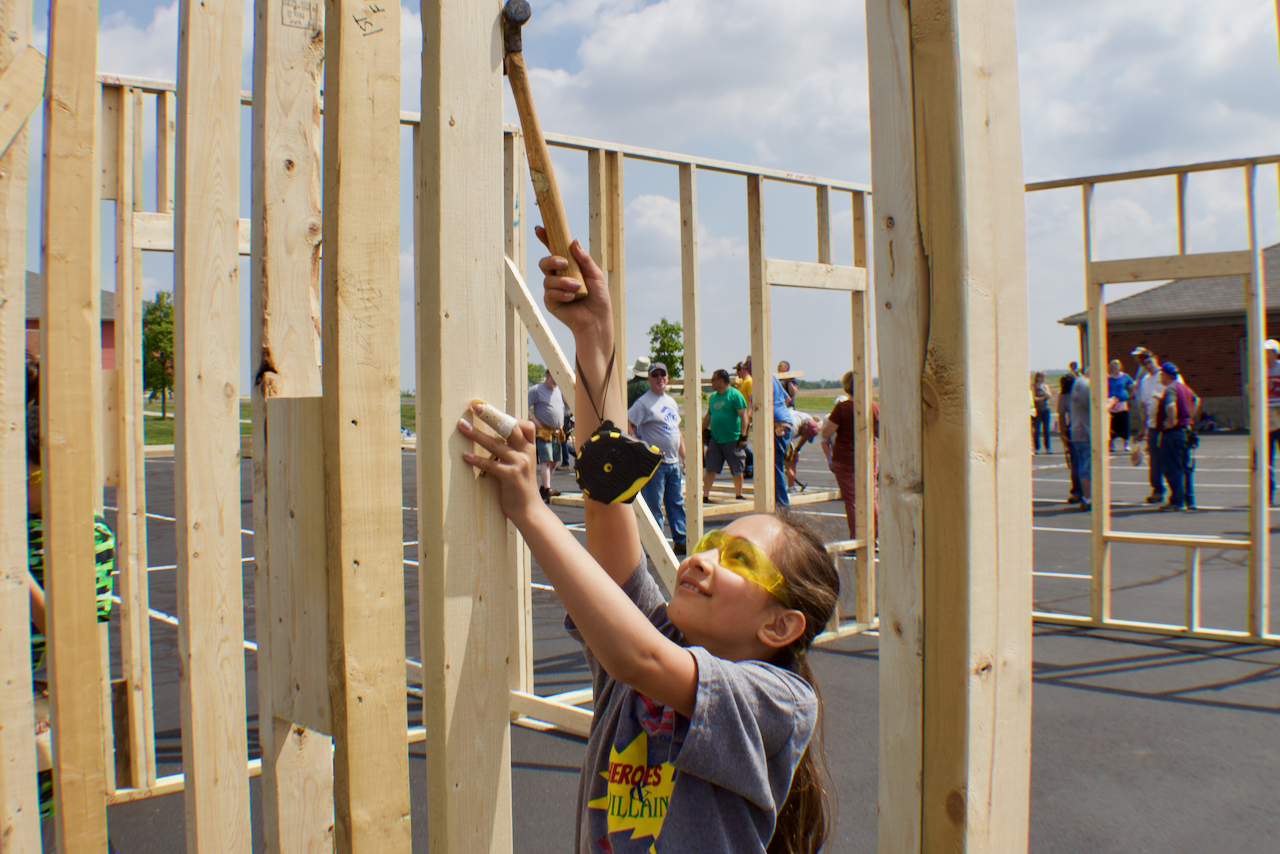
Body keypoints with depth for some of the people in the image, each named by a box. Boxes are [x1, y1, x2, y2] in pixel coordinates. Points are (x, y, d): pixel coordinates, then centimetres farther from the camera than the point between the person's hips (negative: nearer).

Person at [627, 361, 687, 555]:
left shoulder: (671, 401, 16)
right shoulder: (643, 402, -9)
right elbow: (626, 424, -17)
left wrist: (684, 456, 16)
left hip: (673, 463, 8)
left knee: (677, 503, 12)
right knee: (654, 507, -3)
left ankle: (681, 541, 20)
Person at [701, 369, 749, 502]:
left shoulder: (735, 395, -8)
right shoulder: (713, 396, 13)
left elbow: (744, 416, -11)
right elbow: (708, 416, 22)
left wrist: (743, 436, -16)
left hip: (732, 440, -5)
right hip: (715, 440, 5)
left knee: (736, 471, 6)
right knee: (710, 469, 1)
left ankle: (738, 496, 21)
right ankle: (705, 496, 4)